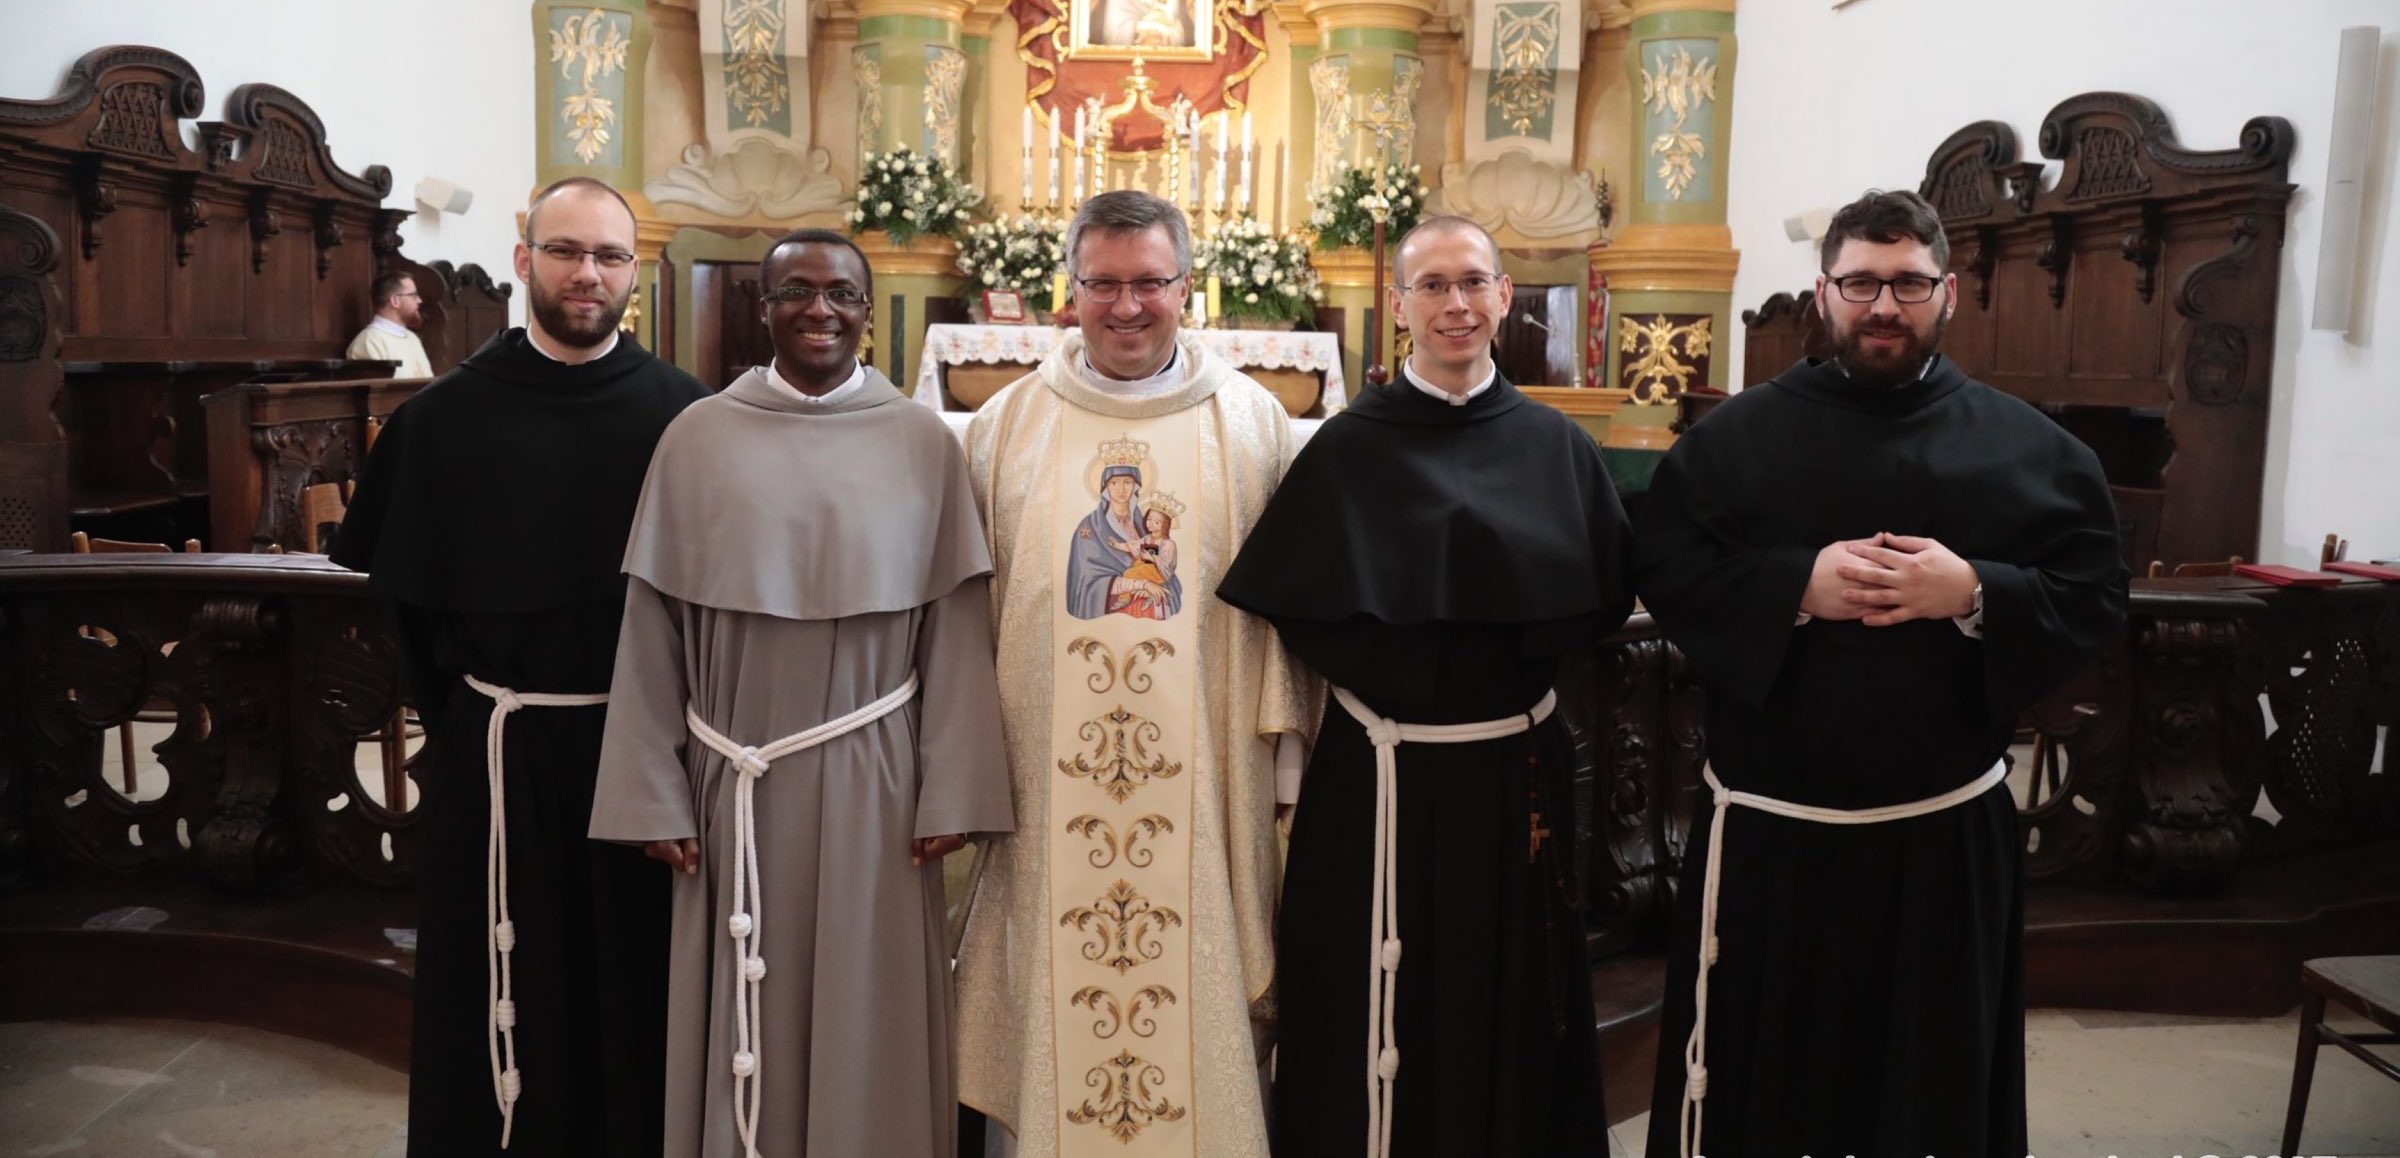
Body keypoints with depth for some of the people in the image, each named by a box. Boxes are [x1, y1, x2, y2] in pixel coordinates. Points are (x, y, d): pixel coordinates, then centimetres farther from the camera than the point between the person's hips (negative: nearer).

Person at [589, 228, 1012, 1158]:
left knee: (865, 1021, 10)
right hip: (734, 781, 1)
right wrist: (654, 796, 0)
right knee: (740, 1022, 12)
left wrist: (950, 794, -5)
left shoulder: (923, 442, 0)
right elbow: (653, 631, 2)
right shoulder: (698, 437, 2)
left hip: (869, 779, -1)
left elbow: (955, 630, -1)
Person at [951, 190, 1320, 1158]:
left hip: (1203, 777, 0)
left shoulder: (1251, 421, 4)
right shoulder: (1007, 425, 6)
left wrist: (1282, 739, 0)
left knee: (1198, 990, 7)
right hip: (1043, 776, 1)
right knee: (1049, 1002, 9)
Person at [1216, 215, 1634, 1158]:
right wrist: (1400, 675, -10)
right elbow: (1296, 608, -7)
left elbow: (1606, 598, 5)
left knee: (1514, 1001, 14)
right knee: (1380, 1011, 6)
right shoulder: (1348, 446, -4)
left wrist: (1523, 660, -5)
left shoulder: (1556, 445, 4)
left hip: (1519, 764, 3)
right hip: (1382, 770, -2)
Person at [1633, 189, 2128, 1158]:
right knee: (1756, 1071, 11)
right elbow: (1661, 567, -5)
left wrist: (1974, 593, -18)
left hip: (1946, 825, 1)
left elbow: (2095, 596, 0)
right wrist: (1796, 585, -19)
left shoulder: (2028, 447, 2)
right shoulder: (1738, 433, -1)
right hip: (1770, 822, -1)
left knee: (1937, 1075, 17)